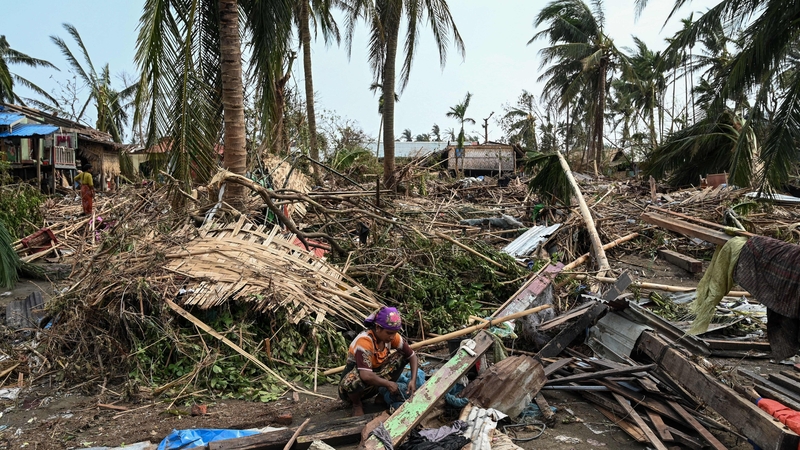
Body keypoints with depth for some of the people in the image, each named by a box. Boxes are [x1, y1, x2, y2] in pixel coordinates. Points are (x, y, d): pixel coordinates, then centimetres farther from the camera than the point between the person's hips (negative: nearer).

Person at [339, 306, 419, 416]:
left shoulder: (392, 336, -12)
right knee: (354, 381, -42)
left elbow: (412, 356, -5)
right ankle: (357, 404, -7)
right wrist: (388, 384, -28)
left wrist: (413, 380, -20)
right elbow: (366, 376, -42)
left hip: (374, 380, 6)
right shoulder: (364, 341, -33)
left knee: (401, 355, -9)